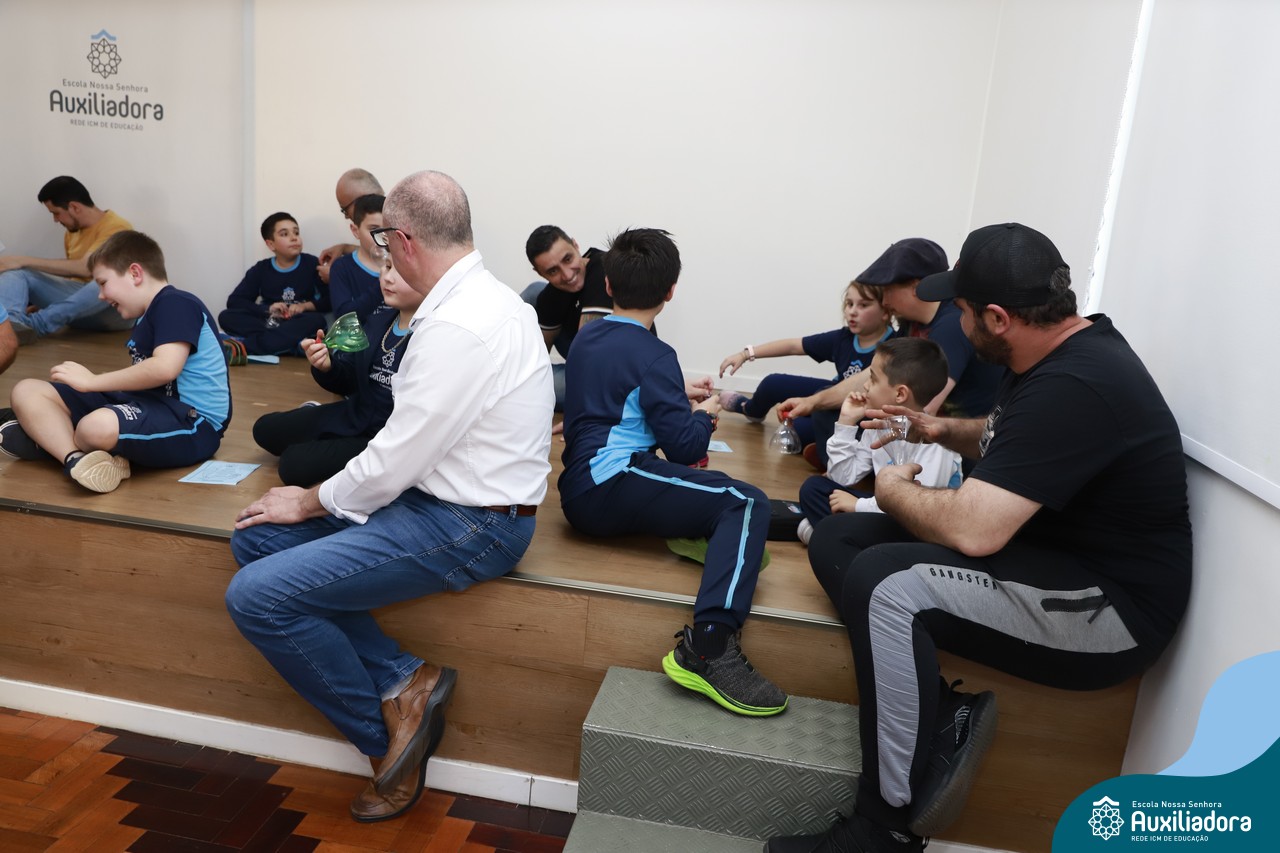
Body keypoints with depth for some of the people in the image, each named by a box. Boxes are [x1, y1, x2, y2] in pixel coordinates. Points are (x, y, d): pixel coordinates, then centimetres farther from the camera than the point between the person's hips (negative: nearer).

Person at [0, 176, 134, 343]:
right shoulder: (73, 231, 15)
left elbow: (85, 268, -21)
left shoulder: (116, 227, -10)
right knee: (15, 272, -10)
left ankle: (33, 324, -42)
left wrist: (25, 260, -17)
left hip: (113, 309, -7)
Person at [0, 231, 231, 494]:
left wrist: (93, 381, -16)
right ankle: (77, 457, -20)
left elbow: (165, 368, -27)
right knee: (27, 392, 8)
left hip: (193, 423, -11)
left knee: (98, 426, -41)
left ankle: (53, 437, -5)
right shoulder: (148, 318, 20)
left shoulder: (177, 304, -11)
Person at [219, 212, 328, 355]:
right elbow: (234, 301, 4)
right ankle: (288, 343, -34)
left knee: (317, 320, -35)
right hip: (269, 324, 2)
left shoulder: (312, 264, 5)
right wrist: (268, 309, -11)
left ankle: (245, 346, -35)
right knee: (226, 317, -19)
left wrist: (305, 306, -14)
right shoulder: (260, 269, 9)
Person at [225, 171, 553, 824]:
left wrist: (311, 501, -4)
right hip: (445, 494, 10)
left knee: (257, 595, -15)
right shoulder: (487, 297, 8)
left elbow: (398, 457, -19)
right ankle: (403, 682, 4)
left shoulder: (456, 327, -23)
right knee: (256, 538, 8)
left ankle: (387, 737, 6)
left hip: (468, 526, -10)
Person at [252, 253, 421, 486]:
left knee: (295, 463, -17)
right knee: (265, 429, 14)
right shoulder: (380, 318, 3)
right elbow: (348, 381, 10)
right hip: (354, 418, 8)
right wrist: (327, 366, -8)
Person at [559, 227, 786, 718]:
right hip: (613, 486, -9)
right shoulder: (651, 355, -8)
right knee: (747, 503, -17)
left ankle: (698, 532, -3)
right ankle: (708, 646, -34)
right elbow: (685, 446, -11)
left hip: (581, 492, 9)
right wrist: (706, 414, 10)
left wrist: (682, 398, 32)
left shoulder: (586, 338, 16)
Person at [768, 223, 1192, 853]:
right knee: (835, 540, -1)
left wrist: (893, 489, -11)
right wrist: (943, 430, 6)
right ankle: (946, 721, -10)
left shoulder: (1074, 387, -27)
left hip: (1111, 609, -10)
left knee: (883, 583, -31)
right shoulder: (1061, 349, 5)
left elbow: (972, 530, -32)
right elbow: (1010, 440, 26)